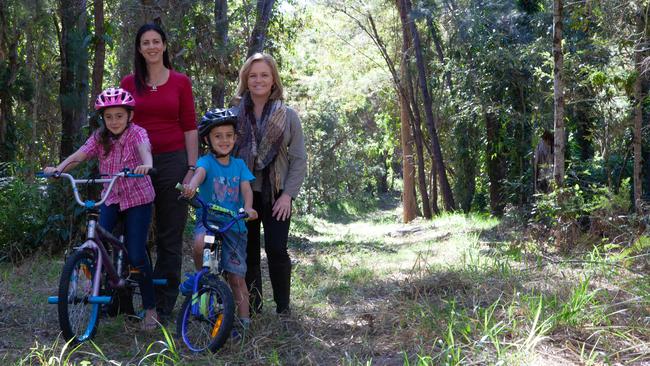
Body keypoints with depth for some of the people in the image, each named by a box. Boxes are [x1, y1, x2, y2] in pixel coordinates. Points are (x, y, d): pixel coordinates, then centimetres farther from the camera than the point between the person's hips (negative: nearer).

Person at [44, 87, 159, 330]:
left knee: (136, 255, -9)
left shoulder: (137, 133, -14)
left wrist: (146, 164, -59)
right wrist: (58, 168, -34)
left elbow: (144, 149, -36)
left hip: (138, 199, -4)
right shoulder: (100, 137, -2)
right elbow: (79, 155, -15)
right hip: (111, 198, 4)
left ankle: (150, 308, 7)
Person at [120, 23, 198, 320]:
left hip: (172, 162, -1)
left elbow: (189, 128, 3)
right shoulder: (129, 83, 7)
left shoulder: (180, 82, 4)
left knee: (170, 236, 3)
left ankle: (165, 304, 12)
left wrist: (192, 168, -3)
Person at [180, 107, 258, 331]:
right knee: (200, 243, -36)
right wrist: (191, 186, -50)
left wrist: (248, 207, -27)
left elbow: (246, 188, -4)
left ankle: (244, 318, 12)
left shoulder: (239, 165, 9)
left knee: (236, 276, 2)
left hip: (234, 224, 3)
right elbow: (200, 172, -26)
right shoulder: (207, 161, -3)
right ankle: (200, 274, -5)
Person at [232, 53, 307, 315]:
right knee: (248, 252, 3)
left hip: (276, 195, -1)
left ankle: (283, 308, 4)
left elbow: (299, 159, 2)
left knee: (276, 250, -10)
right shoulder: (235, 114, 5)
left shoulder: (288, 116, 3)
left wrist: (288, 194, -7)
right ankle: (252, 307, 14)